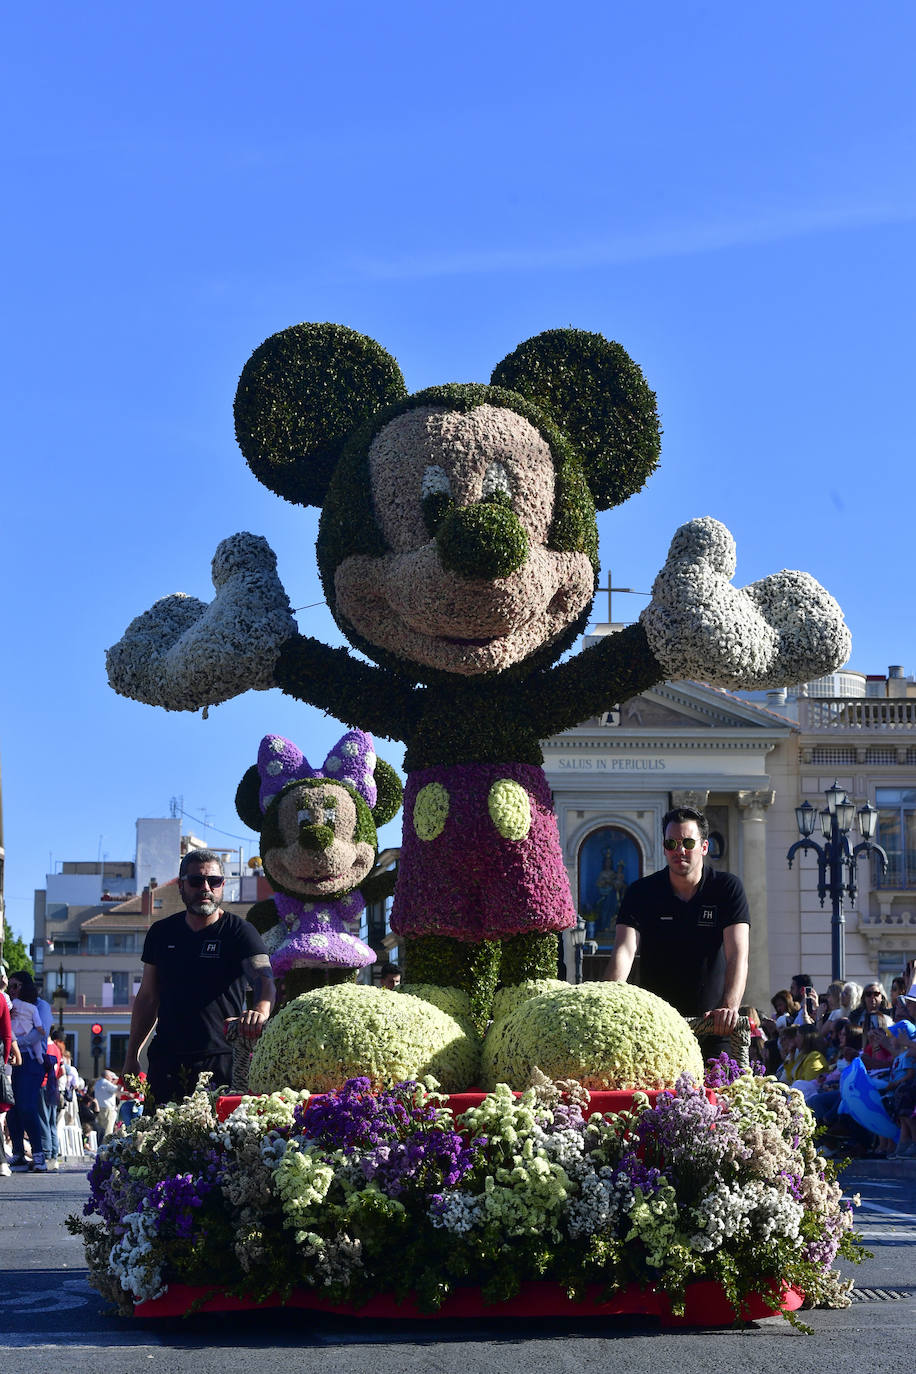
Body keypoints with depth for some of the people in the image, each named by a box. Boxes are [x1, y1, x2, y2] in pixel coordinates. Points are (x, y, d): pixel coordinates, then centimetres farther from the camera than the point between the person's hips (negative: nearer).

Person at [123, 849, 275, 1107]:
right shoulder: (162, 933, 11)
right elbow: (147, 997, 18)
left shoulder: (240, 932, -1)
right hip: (166, 1060, 3)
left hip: (222, 1060, -3)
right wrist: (131, 1057, 13)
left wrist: (261, 1010, -41)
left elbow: (263, 978, -18)